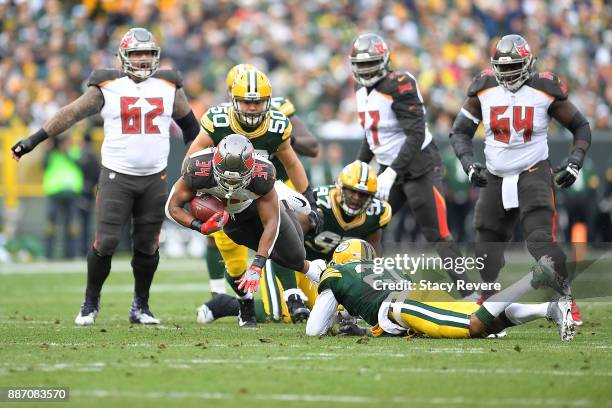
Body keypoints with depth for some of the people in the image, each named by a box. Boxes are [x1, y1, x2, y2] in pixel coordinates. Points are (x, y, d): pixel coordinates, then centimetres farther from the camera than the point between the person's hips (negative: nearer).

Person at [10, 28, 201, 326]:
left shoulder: (169, 88, 5)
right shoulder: (107, 88, -2)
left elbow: (189, 123, 19)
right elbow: (70, 114, -5)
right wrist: (33, 141, -9)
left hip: (155, 178, 3)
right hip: (116, 175, -2)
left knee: (147, 245, 6)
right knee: (105, 242, -7)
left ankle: (140, 306, 20)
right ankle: (90, 303, 10)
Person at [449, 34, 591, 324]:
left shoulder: (545, 90, -8)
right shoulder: (484, 89, -2)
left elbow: (581, 128, 3)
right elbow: (460, 131, 6)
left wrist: (575, 162, -11)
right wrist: (468, 163, -10)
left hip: (533, 174, -4)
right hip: (495, 178, 4)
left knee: (541, 240, -19)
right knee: (488, 243, 7)